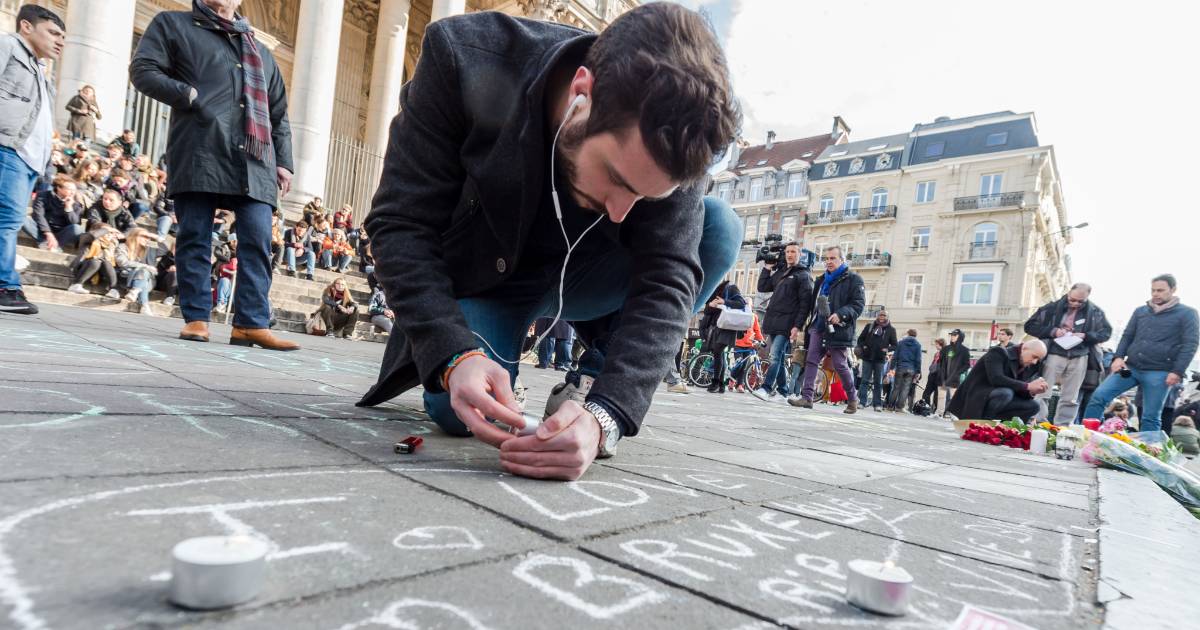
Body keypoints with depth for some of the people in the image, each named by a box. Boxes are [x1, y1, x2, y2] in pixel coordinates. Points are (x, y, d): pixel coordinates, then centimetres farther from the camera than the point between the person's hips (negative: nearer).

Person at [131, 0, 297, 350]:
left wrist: (283, 162, 12)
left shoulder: (261, 52, 28)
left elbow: (279, 113, 23)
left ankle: (251, 323, -8)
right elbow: (142, 70, 7)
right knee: (195, 238, -2)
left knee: (258, 240, -8)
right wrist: (188, 96, -9)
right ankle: (196, 319, 4)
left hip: (254, 160, 3)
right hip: (200, 153, -2)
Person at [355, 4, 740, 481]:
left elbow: (665, 280, -29)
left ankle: (589, 386, -8)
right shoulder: (465, 59, -30)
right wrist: (454, 356, -41)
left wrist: (604, 414, -46)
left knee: (720, 230, -21)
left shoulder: (665, 146, -26)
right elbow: (401, 224, -27)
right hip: (481, 277, -1)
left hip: (576, 277, 2)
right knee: (457, 408, -28)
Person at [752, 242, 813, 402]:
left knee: (776, 356, -15)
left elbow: (805, 303, -8)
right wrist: (767, 268, 12)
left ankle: (766, 388, -19)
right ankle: (783, 392, 15)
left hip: (787, 324, -7)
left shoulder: (803, 275, -1)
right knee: (779, 358, 9)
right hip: (774, 322, 7)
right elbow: (762, 288, 16)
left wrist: (797, 326, -16)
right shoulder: (779, 272, 19)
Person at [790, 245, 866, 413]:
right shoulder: (821, 280, 20)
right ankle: (806, 397, -4)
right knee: (811, 361, -4)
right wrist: (811, 323, 19)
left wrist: (841, 314, -23)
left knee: (840, 365, -2)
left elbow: (859, 304, -9)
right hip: (818, 328, 6)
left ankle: (852, 399, 16)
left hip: (838, 329, -6)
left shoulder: (853, 279, 0)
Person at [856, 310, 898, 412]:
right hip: (867, 357, 1)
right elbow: (860, 339, 13)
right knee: (865, 380, -1)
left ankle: (877, 404, 7)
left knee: (878, 382, 3)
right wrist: (863, 346, -5)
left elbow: (894, 345, 7)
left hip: (880, 359, 0)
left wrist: (887, 349, -11)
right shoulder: (870, 326, 8)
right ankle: (862, 402, 0)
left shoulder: (891, 329, 5)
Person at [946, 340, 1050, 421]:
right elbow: (995, 379, -28)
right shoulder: (998, 353, -12)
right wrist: (1028, 386, -26)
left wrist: (1031, 391, -12)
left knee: (1033, 405, -2)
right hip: (975, 398, -8)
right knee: (1006, 392, -32)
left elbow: (1017, 392, 9)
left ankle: (991, 420, -9)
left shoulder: (1027, 367, 11)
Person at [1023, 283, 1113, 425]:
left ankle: (1061, 428, 13)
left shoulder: (1095, 312, 5)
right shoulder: (1053, 308, -1)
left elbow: (1106, 332, 8)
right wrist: (1052, 331, -15)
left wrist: (1085, 335, -11)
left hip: (1079, 358, 2)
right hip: (1055, 355, -2)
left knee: (1070, 398, 6)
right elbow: (1030, 326, 0)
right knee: (1042, 393, -6)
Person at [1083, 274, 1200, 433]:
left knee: (1150, 417, 0)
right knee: (1098, 396, -8)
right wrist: (1119, 357, 0)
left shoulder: (1186, 313, 2)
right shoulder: (1140, 311, 14)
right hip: (1130, 367, 4)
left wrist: (1177, 372, -12)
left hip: (1159, 373, -4)